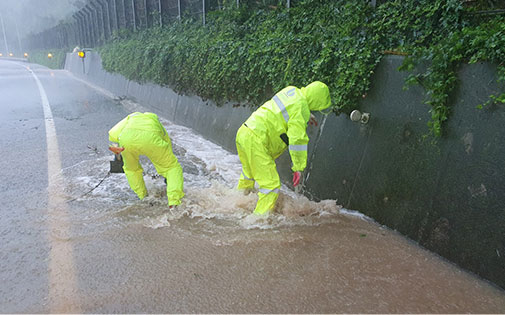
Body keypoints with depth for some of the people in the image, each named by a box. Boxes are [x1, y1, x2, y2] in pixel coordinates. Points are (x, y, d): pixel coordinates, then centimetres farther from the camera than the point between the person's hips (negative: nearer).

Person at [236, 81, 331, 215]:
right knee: (271, 184, -6)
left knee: (249, 176, 30)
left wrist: (307, 115, 48)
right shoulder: (301, 108, -16)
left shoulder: (292, 90, 11)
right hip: (255, 140, -10)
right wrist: (298, 168, -11)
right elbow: (297, 140, -18)